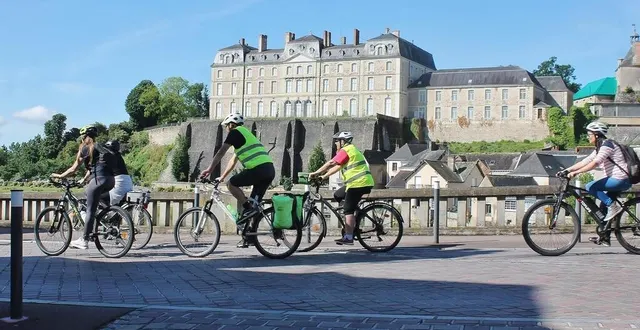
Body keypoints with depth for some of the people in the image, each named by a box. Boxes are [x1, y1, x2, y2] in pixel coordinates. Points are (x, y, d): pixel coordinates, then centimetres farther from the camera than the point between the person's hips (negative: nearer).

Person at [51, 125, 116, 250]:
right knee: (87, 191, 28)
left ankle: (84, 240, 2)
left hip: (99, 179, -7)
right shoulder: (99, 147, 25)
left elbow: (73, 169, 5)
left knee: (90, 211, -1)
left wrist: (59, 176, 18)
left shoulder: (85, 149, 4)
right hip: (110, 180, 7)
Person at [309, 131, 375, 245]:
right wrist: (324, 176, 17)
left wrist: (315, 173, -13)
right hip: (362, 183, 10)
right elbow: (337, 167, 22)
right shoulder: (351, 150, 22)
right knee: (337, 196, 18)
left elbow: (331, 163, -17)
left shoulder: (346, 150, -10)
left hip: (358, 183, -10)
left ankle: (348, 237, -11)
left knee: (348, 210, -9)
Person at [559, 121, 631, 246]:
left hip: (620, 179, -10)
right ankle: (604, 237, 14)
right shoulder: (599, 148, 17)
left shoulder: (607, 144, -13)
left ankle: (613, 206, -13)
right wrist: (567, 170, 4)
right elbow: (585, 161, 13)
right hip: (617, 180, 10)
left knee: (590, 187, -18)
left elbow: (595, 163, -25)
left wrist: (576, 172, -29)